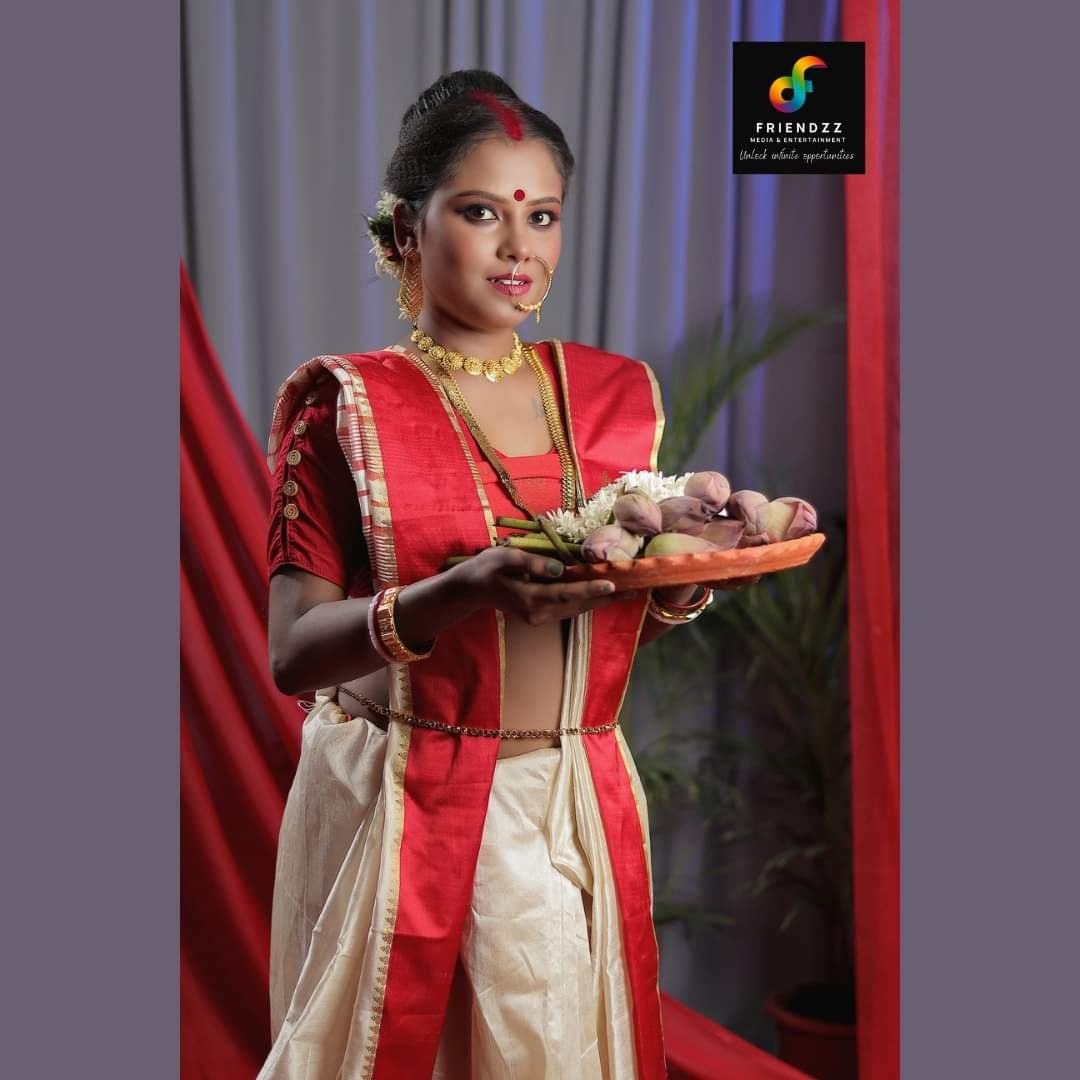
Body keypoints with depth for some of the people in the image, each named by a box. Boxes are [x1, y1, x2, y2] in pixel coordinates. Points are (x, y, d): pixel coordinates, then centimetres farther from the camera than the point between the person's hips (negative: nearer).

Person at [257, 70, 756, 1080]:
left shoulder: (617, 392, 6)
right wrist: (461, 592, -29)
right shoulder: (348, 403, -7)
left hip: (579, 812, 4)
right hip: (399, 811, -3)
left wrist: (690, 573, -7)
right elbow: (293, 654, -14)